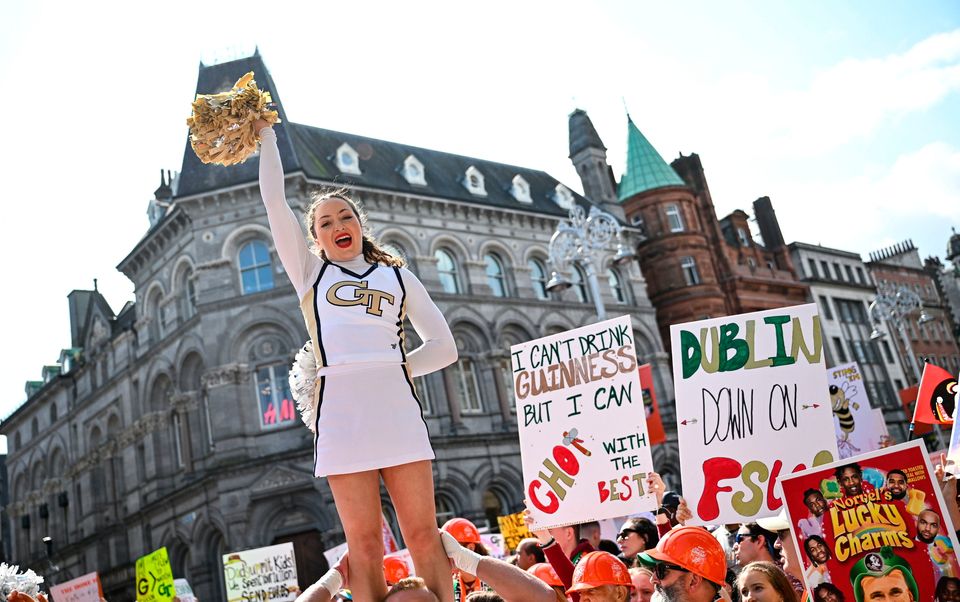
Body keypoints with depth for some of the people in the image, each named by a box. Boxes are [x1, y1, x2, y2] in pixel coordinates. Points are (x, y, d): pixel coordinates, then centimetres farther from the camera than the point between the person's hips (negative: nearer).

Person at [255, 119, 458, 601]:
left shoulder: (397, 275, 20)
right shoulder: (310, 271, 19)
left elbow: (444, 347, 15)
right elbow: (274, 201, 12)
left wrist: (390, 372, 5)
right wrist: (266, 136, 19)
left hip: (397, 405, 1)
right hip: (339, 409, 0)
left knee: (423, 535, -3)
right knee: (365, 542, -2)